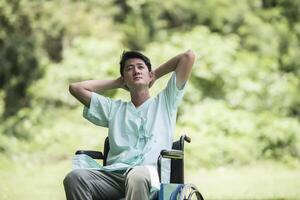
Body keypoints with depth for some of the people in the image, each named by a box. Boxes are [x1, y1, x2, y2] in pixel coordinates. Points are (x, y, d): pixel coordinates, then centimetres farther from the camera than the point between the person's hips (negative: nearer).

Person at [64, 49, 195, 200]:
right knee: (75, 177, -31)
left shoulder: (164, 101, 26)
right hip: (113, 175, 3)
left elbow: (189, 56, 22)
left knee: (137, 175, -43)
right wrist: (117, 83, 36)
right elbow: (76, 88, 30)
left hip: (151, 173, -3)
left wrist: (157, 73, 35)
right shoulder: (114, 108, 33)